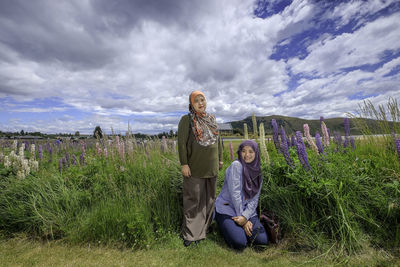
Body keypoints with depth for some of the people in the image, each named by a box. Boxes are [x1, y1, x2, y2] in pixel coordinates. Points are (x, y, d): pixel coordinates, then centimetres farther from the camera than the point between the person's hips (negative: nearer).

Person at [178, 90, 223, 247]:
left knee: (208, 198, 16)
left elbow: (218, 141, 14)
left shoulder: (212, 119, 9)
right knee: (193, 199, 4)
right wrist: (184, 164, -16)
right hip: (194, 168, -5)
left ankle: (202, 227, 35)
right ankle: (190, 233, 22)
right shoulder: (186, 120, -7)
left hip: (211, 167, 6)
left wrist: (220, 158, 12)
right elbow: (181, 143, -12)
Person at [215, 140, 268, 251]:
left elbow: (254, 200, 0)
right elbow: (235, 194, -18)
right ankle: (227, 227, 10)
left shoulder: (257, 172, 3)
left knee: (263, 240, -10)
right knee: (240, 243, -21)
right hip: (227, 209, -5)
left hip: (247, 211, 6)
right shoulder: (236, 165, -17)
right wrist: (243, 221, -13)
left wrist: (245, 217, -16)